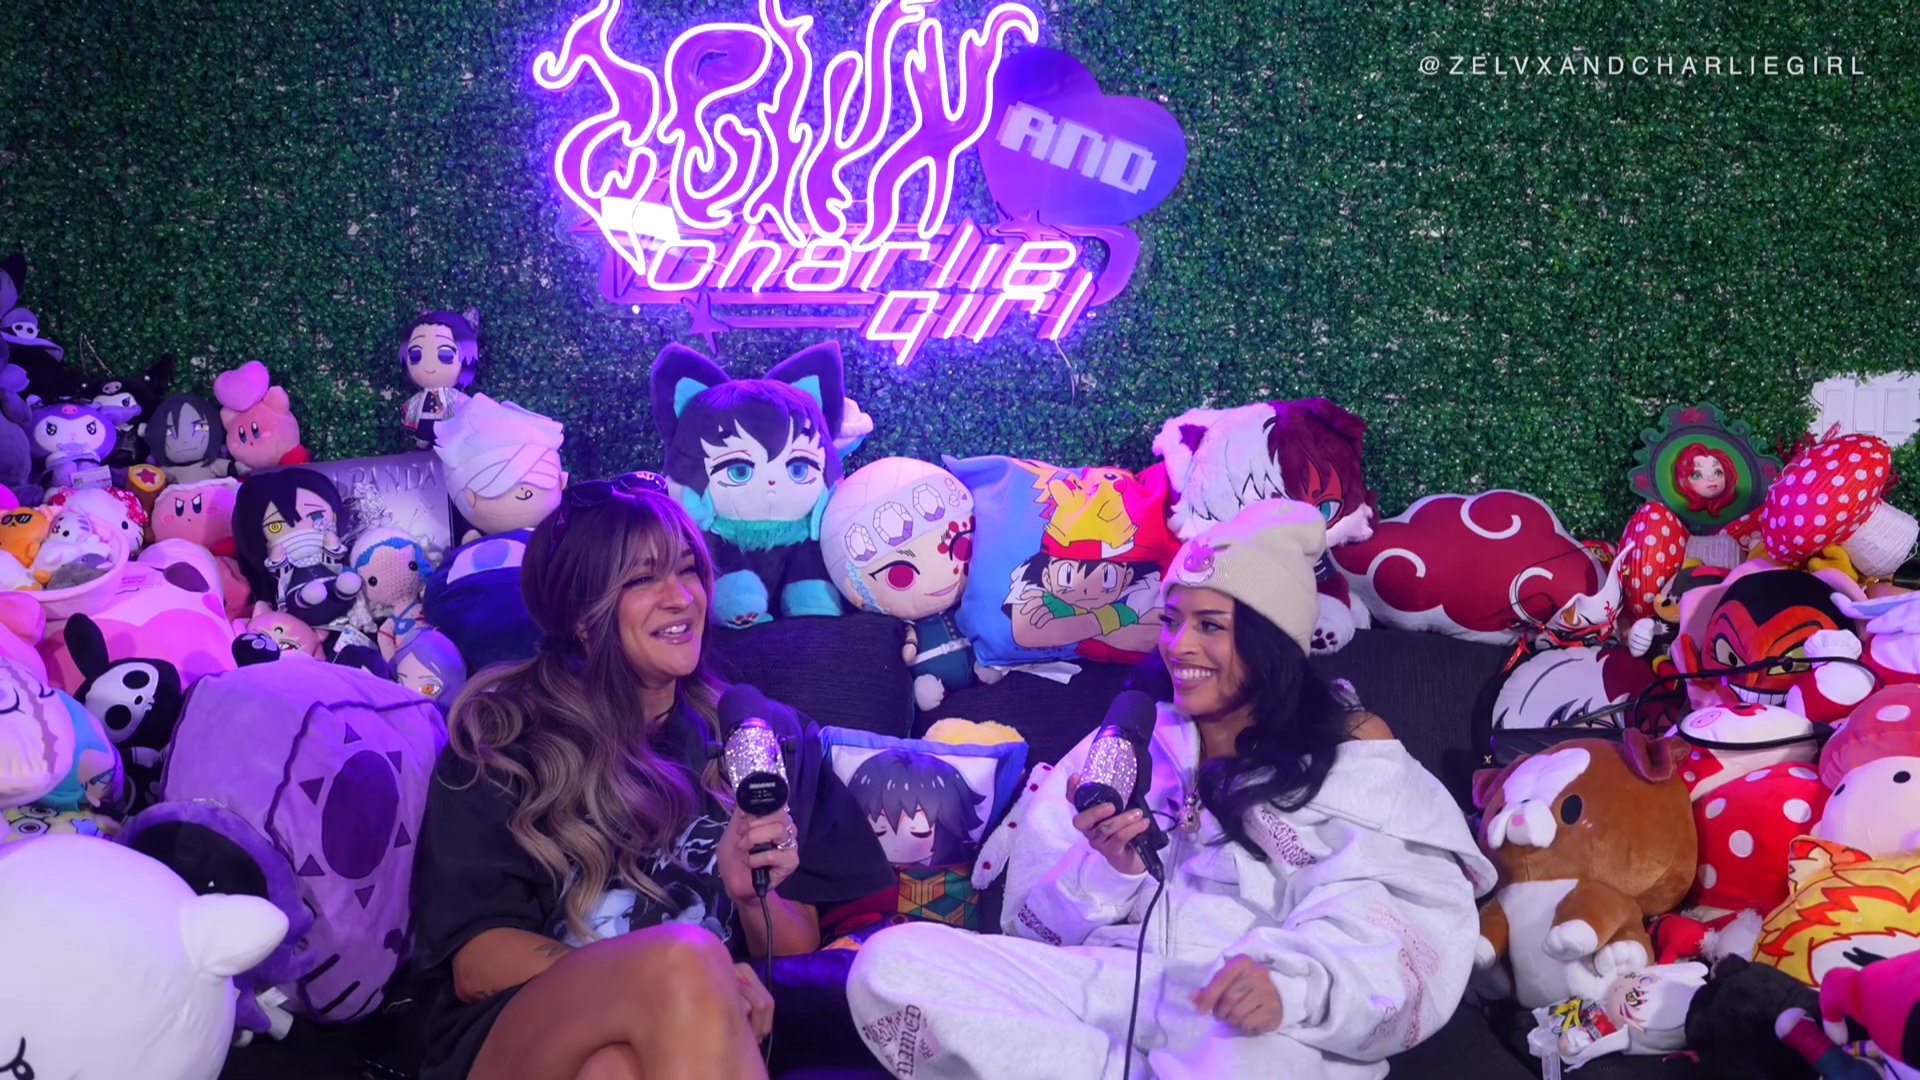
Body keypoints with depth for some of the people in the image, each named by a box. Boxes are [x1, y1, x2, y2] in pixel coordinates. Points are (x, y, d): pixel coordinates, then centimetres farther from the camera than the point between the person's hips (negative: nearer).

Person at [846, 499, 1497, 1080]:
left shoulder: (1354, 748, 12)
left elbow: (1417, 922, -6)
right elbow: (1039, 922, 15)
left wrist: (1289, 979, -27)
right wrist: (1108, 871, -8)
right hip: (1111, 984, 5)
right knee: (891, 964, -20)